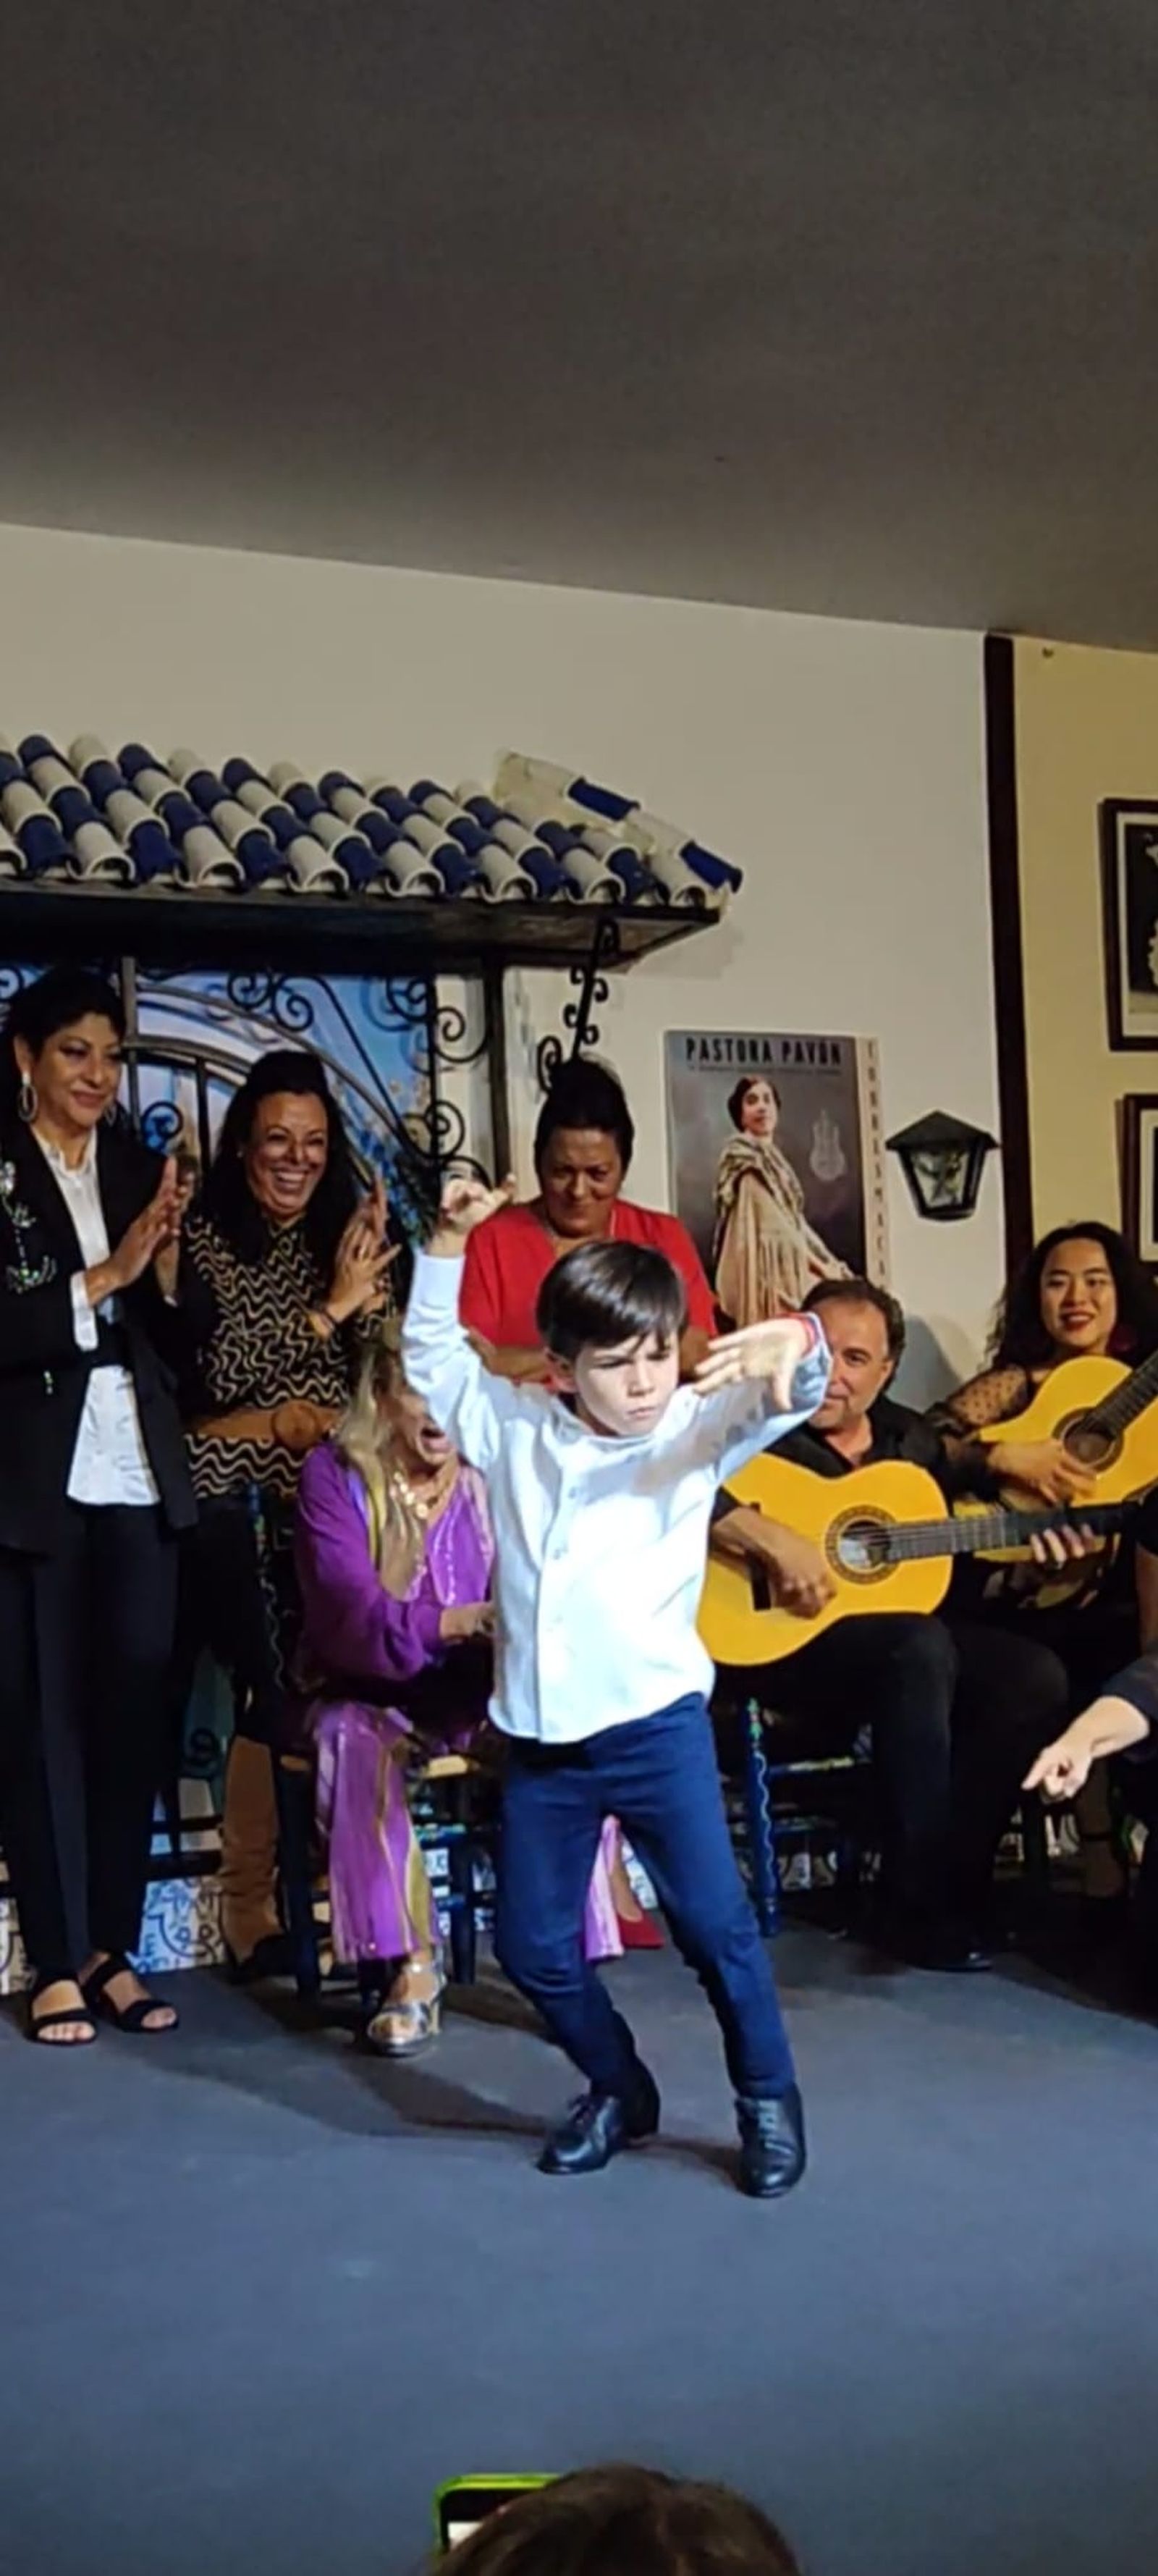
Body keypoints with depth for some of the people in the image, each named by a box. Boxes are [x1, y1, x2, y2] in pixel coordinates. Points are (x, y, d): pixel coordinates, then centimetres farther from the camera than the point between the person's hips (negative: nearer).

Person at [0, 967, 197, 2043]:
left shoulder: (139, 1166, 11)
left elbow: (183, 1336, 8)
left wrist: (166, 1261, -10)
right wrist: (101, 1280, -20)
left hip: (140, 1478, 4)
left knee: (132, 1713, 5)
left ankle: (114, 1950, 15)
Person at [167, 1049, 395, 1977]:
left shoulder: (346, 1237, 11)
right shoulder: (203, 1239, -2)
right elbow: (212, 1378, -15)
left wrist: (366, 1292, -10)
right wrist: (327, 1309, -14)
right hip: (241, 1503, -4)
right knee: (275, 1692, -9)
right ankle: (251, 1915, 5)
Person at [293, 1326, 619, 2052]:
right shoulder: (335, 1476, -6)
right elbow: (350, 1611, -19)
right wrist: (449, 1624, -37)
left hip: (478, 1689, 2)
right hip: (371, 1689, -2)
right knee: (358, 1744, -36)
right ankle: (408, 1964, -25)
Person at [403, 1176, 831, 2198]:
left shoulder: (692, 1428, -2)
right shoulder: (512, 1426, 6)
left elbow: (785, 1401, -18)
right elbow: (432, 1352, 20)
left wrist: (794, 1344, -40)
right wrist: (449, 1241, 10)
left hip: (656, 1722, -3)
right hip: (540, 1737, 3)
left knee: (715, 1922, -4)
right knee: (533, 1946, 9)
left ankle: (770, 2099, 19)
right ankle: (621, 2094, 31)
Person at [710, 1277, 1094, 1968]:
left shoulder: (911, 1438, 14)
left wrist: (1030, 1541, 3)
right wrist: (774, 1541, -31)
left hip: (908, 1635, 7)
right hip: (785, 1637, -7)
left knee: (1035, 1674, -17)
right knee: (921, 1646, -35)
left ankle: (954, 1871, -9)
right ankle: (919, 1899, -24)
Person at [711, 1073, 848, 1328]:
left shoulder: (773, 1157, 20)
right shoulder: (745, 1159, -6)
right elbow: (773, 1226, -13)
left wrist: (828, 1263, 13)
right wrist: (821, 1266, -10)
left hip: (790, 1271, 8)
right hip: (769, 1272, -8)